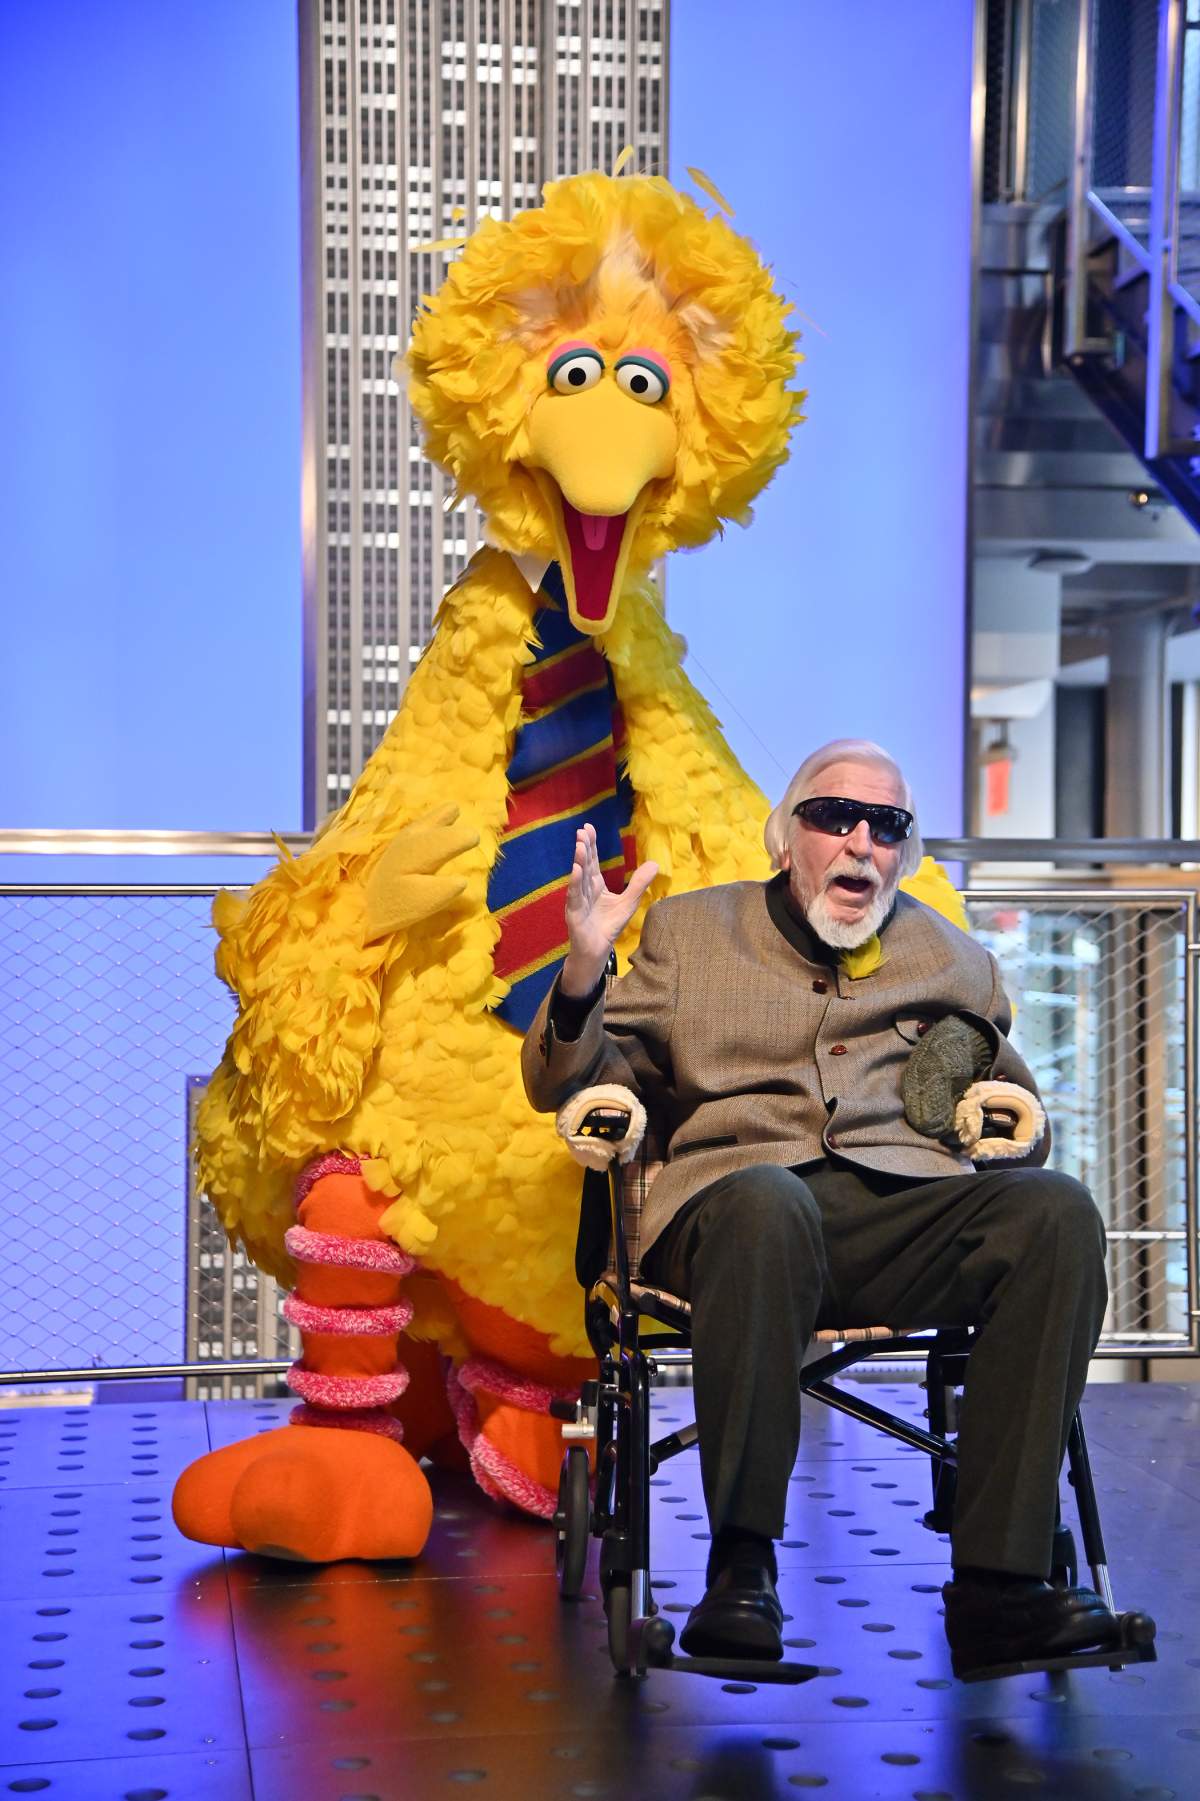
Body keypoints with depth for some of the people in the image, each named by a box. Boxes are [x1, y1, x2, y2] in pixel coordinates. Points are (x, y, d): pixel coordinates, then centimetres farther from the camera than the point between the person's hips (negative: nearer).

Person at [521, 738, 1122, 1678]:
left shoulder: (952, 958, 26)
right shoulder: (690, 931, 20)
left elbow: (1023, 1129, 32)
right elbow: (565, 1089, 14)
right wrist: (582, 971, -4)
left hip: (910, 1210, 3)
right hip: (739, 1201, -2)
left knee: (1057, 1209, -30)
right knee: (766, 1201, -40)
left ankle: (999, 1584, -32)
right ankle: (742, 1567, -34)